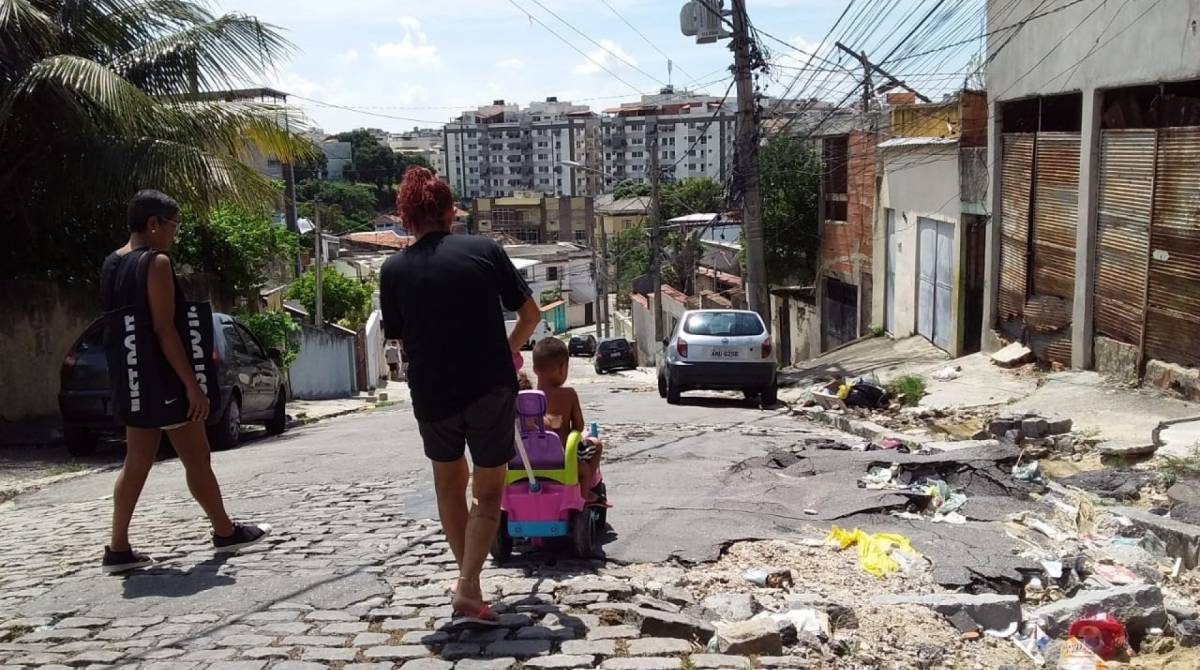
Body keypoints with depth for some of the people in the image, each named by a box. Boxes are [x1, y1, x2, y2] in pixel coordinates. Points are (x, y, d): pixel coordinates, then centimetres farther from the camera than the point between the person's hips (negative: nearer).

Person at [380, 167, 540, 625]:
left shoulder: (394, 269, -1)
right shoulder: (484, 250, -3)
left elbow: (401, 340, 5)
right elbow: (531, 314, 2)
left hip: (432, 395, 1)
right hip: (492, 389, -1)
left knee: (449, 484, 24)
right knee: (488, 491, 12)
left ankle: (468, 581, 31)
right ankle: (467, 591, -3)